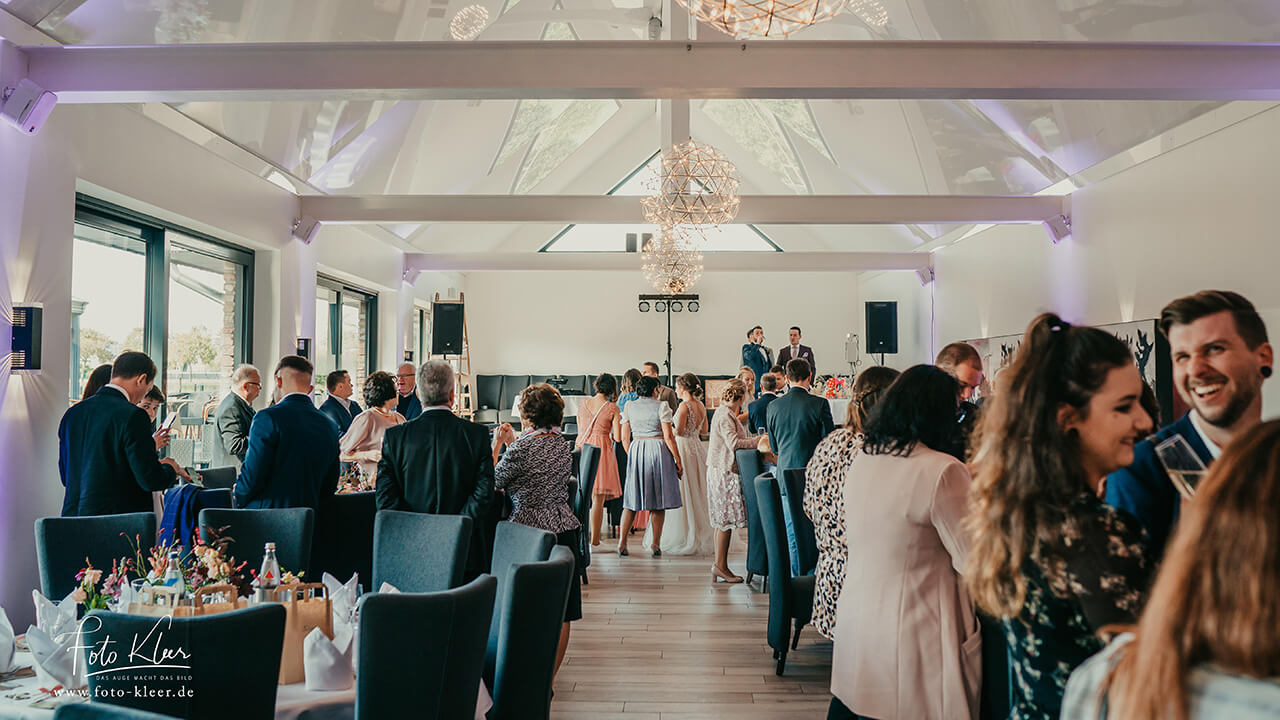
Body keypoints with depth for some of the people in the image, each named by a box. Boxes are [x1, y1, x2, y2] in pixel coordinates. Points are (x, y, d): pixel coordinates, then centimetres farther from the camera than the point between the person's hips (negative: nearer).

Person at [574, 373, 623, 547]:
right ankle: (594, 539, 6)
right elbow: (617, 438, -6)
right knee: (598, 498, 1)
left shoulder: (583, 404, 6)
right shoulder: (612, 408, -5)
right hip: (601, 450, -4)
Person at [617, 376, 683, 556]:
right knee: (658, 501, 6)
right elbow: (668, 436, -9)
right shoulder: (661, 406, -4)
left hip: (636, 450, 3)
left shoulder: (629, 407, 8)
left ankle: (622, 541, 4)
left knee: (632, 499, 9)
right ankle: (655, 544, 8)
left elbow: (625, 438, 8)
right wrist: (678, 461, -3)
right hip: (658, 450, -3)